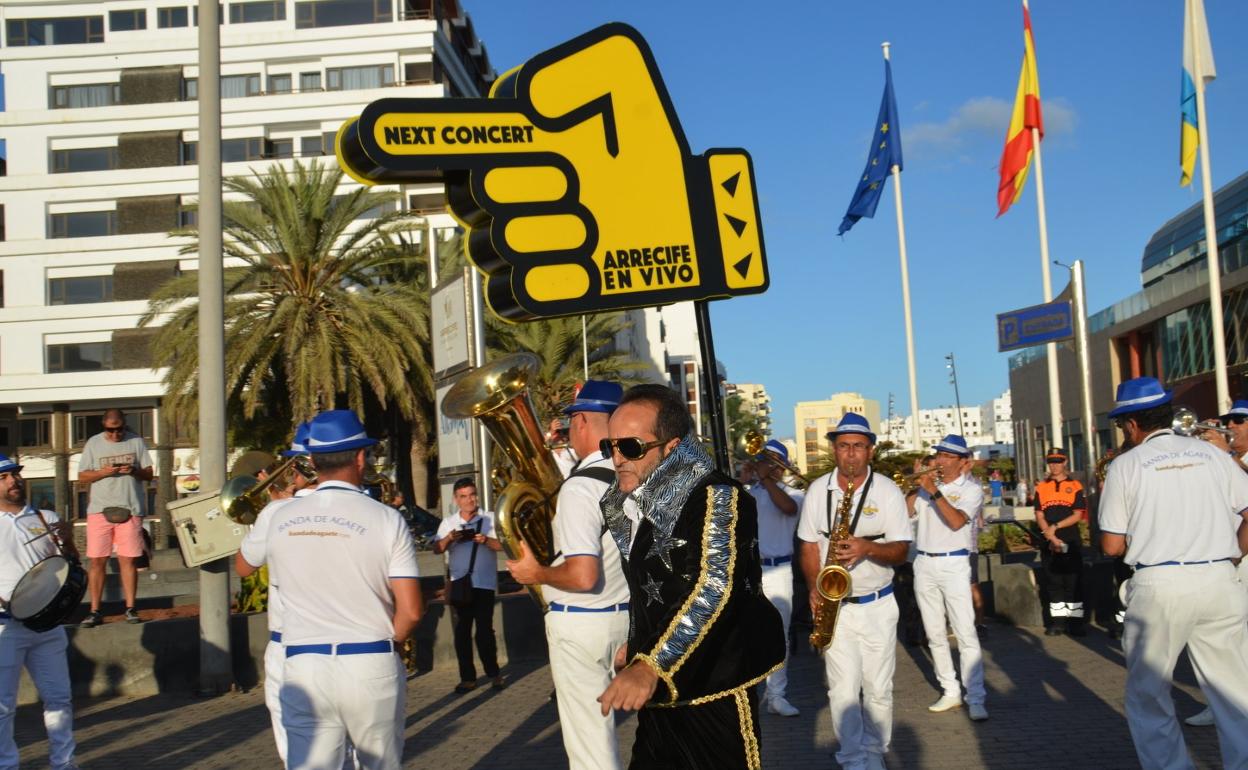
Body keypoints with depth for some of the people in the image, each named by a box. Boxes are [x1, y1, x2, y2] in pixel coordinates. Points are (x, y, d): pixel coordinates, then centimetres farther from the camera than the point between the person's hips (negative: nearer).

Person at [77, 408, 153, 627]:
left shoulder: (136, 441, 7)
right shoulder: (93, 443, 7)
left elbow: (149, 474, 8)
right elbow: (82, 476, 6)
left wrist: (134, 471, -13)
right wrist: (103, 472, -13)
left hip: (130, 508, 0)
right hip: (99, 509, 0)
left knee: (128, 559, 0)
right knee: (97, 560, -1)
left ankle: (130, 608, 6)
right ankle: (94, 611, 5)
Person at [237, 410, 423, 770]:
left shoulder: (281, 518, 2)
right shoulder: (386, 519, -7)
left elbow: (243, 568, 24)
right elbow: (411, 611, -10)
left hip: (304, 667, 2)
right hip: (371, 666, -1)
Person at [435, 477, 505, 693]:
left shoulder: (490, 519, 3)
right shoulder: (448, 523, 9)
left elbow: (502, 545, -6)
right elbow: (437, 549, 0)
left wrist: (486, 540, -25)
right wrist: (448, 539, -20)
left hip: (484, 583, -3)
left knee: (484, 630, -3)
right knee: (462, 631, 4)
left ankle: (493, 673, 11)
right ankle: (467, 677, 11)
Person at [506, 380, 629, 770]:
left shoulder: (580, 486, -22)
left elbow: (582, 576, -30)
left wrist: (536, 573, -12)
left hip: (581, 624, -7)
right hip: (624, 617, 7)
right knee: (603, 729, 25)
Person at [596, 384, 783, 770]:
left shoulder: (718, 497, -17)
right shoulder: (645, 502, 9)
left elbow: (716, 588, -30)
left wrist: (652, 665, -40)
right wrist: (636, 647, 26)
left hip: (714, 689, -8)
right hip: (659, 692, 8)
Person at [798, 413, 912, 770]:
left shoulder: (888, 490, -6)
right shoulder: (818, 489, 0)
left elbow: (901, 551, -7)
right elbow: (809, 545, 5)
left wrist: (868, 548, -27)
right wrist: (815, 588, -11)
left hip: (878, 604, 0)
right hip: (836, 603, 0)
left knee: (878, 689, 8)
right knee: (843, 688, -7)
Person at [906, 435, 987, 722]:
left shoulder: (971, 489, -3)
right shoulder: (927, 484, 9)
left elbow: (956, 521, -19)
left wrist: (934, 492, -20)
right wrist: (917, 487, -8)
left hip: (953, 565, -5)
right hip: (924, 564, 5)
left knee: (966, 634, -9)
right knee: (935, 634, 9)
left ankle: (976, 698, -8)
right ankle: (950, 691, 19)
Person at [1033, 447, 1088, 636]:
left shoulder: (1075, 486, 3)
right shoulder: (1041, 487, 8)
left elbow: (1078, 515, -4)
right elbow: (1039, 516, 3)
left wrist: (1056, 526, -13)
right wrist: (1051, 537, -10)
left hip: (1071, 542, -2)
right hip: (1049, 543, 2)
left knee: (1073, 582, -1)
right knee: (1053, 581, 5)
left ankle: (1075, 621, 4)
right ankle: (1058, 621, 10)